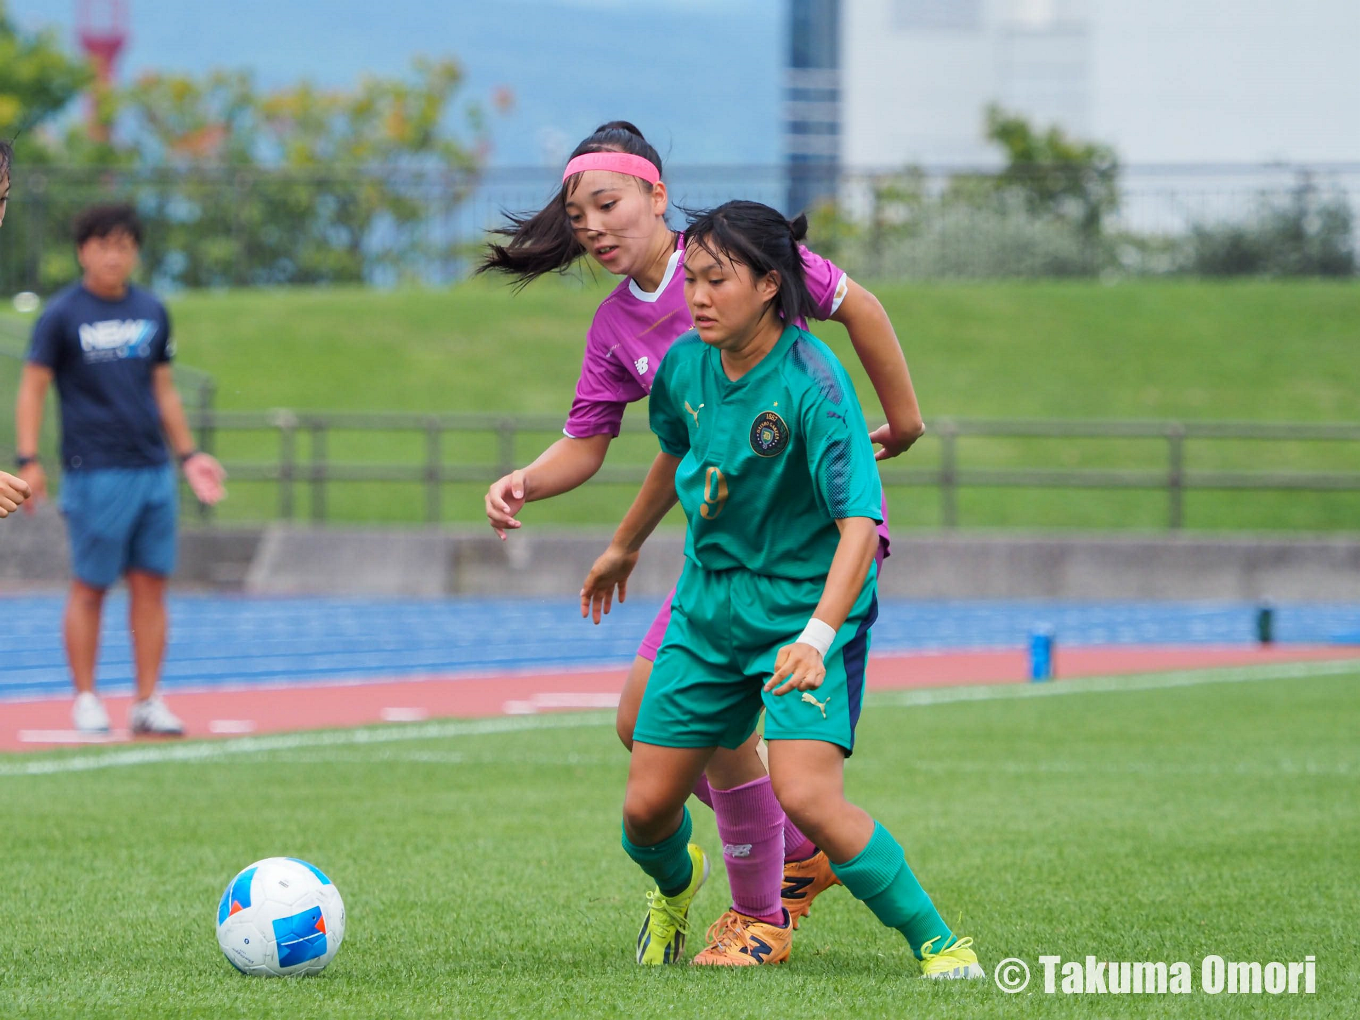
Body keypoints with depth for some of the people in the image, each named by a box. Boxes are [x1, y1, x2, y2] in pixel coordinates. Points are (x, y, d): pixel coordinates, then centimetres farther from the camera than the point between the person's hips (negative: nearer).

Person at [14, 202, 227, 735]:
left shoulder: (151, 311, 13)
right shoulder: (62, 314, -1)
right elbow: (32, 387, -1)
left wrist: (188, 455, 18)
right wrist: (28, 460, -10)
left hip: (153, 470, 5)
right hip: (94, 470, -5)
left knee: (151, 585, 3)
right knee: (89, 587, -1)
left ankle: (148, 701, 7)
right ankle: (85, 699, 7)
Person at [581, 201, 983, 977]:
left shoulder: (812, 382, -23)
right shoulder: (685, 366, -3)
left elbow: (860, 524, -29)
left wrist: (817, 635, -42)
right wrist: (626, 547, 35)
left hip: (808, 606, -6)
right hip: (710, 605, 6)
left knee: (806, 794, -26)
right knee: (647, 809, 6)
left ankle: (938, 943, -11)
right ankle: (677, 883, 44)